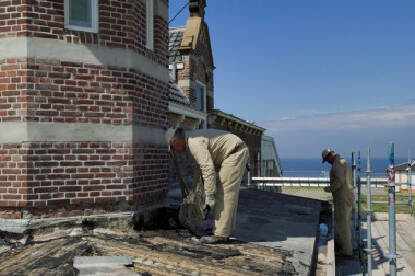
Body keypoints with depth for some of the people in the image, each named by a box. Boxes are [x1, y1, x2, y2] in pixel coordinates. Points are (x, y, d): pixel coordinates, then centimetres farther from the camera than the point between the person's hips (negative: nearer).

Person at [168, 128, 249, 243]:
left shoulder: (194, 142, -18)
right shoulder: (194, 137, 14)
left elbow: (208, 168, -27)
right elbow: (200, 163, 29)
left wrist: (209, 196, -25)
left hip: (235, 154, -10)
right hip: (238, 153, 10)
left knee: (224, 194, -10)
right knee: (228, 195, 11)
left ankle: (220, 235, -8)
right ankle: (225, 232, 15)